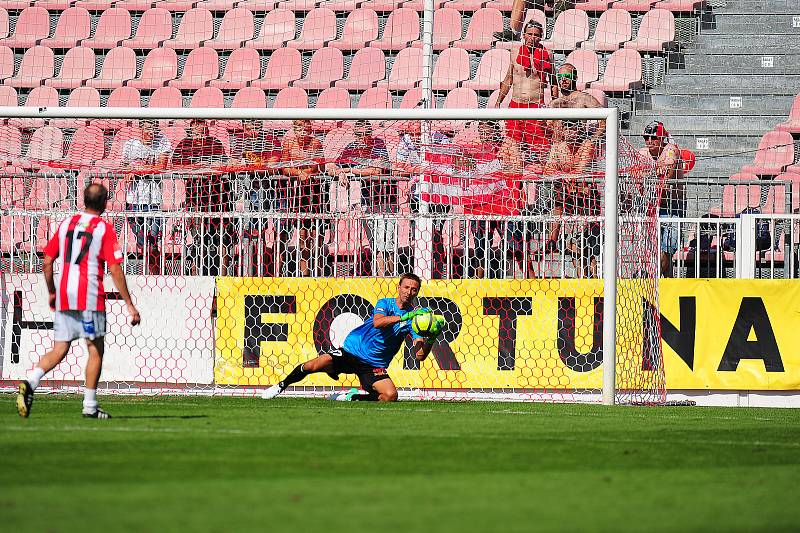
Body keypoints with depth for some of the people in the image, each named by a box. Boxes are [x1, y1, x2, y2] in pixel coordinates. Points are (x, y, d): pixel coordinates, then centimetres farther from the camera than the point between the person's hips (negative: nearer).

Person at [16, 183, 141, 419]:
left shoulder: (66, 224, 12)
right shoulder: (104, 229, -2)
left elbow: (47, 262, 13)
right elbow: (115, 271, -8)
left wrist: (52, 293, 26)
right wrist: (130, 305, -4)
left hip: (63, 298, 5)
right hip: (90, 297, -5)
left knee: (59, 350, 7)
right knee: (96, 350, 6)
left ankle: (30, 382, -18)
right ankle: (90, 406, 6)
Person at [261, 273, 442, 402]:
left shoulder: (414, 317, 0)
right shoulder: (385, 303, -2)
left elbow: (420, 355, -10)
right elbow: (377, 322, -27)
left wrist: (431, 338, -28)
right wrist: (403, 317, -35)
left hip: (374, 365, 2)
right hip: (351, 350, -2)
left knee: (391, 396, -25)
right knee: (315, 364, -24)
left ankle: (350, 397, 1)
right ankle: (281, 385, 3)